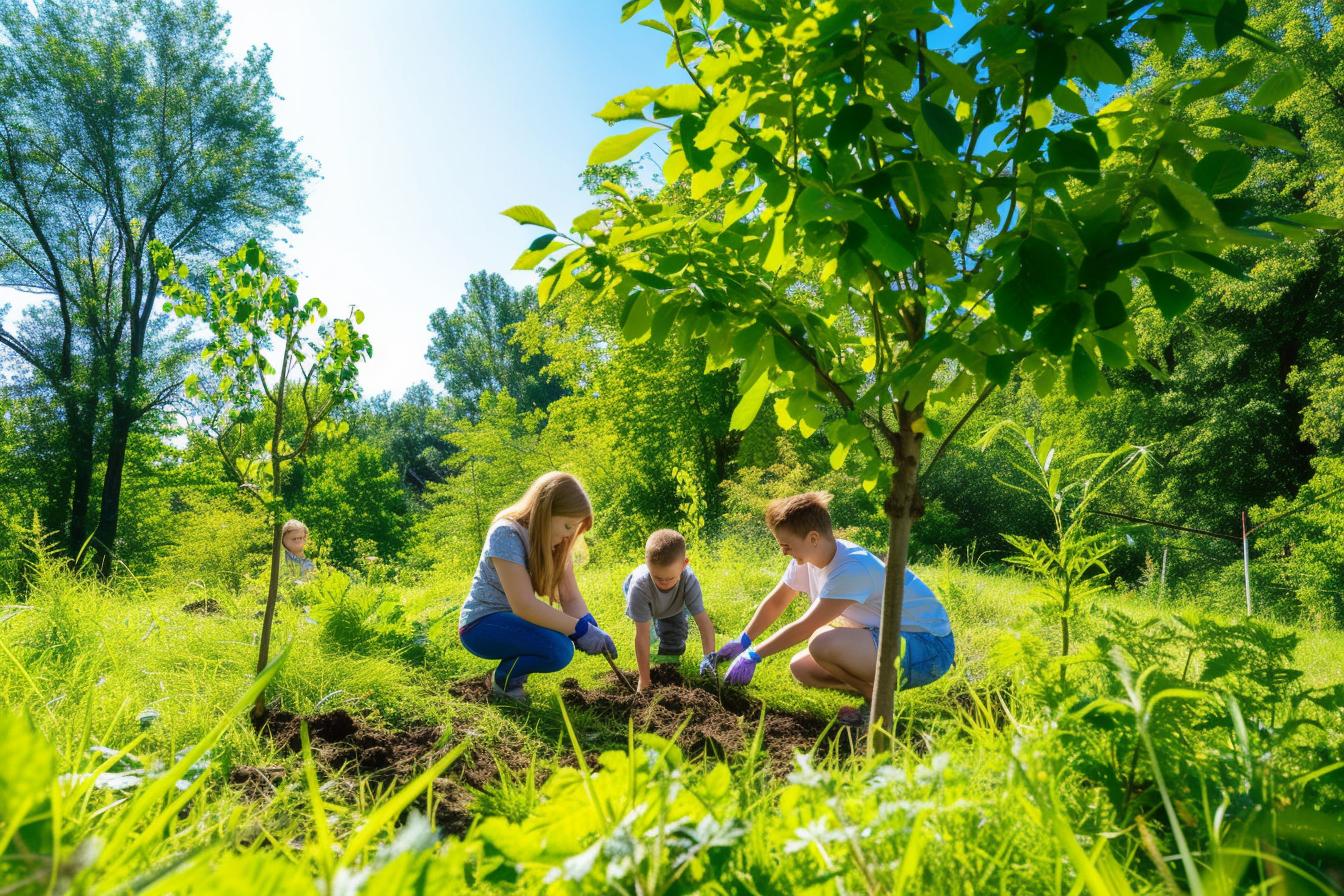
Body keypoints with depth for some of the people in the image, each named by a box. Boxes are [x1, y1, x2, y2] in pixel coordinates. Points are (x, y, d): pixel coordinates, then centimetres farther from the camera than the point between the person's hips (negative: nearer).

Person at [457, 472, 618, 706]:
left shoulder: (557, 542, -3)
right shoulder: (506, 534, -26)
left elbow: (571, 598, -7)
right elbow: (523, 605, -32)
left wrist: (590, 627, -27)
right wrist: (581, 629, -31)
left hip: (515, 618, 8)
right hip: (482, 625, -8)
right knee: (559, 650, -28)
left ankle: (512, 667, 6)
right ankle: (503, 681, -1)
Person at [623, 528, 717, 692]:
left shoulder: (689, 581, -42)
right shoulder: (639, 585, -47)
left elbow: (704, 622, -39)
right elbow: (641, 634, -44)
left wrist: (709, 658, -52)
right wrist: (644, 679, -40)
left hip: (672, 607, 1)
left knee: (675, 640, -8)